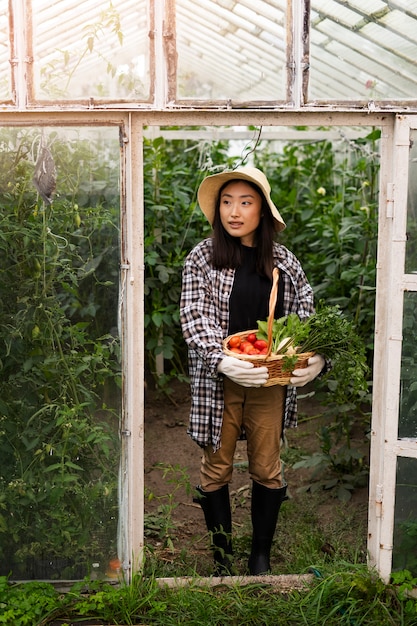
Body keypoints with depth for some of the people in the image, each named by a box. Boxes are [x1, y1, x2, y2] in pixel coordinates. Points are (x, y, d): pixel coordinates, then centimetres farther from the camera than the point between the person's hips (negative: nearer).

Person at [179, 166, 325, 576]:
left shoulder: (283, 261, 2)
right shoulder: (202, 257, -4)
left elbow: (307, 315, 3)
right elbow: (195, 319, -11)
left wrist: (316, 358, -16)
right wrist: (223, 362, -26)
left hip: (270, 381, 2)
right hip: (218, 381, -1)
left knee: (267, 469, 10)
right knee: (216, 469, 9)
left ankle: (261, 556, 29)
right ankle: (222, 555, 27)